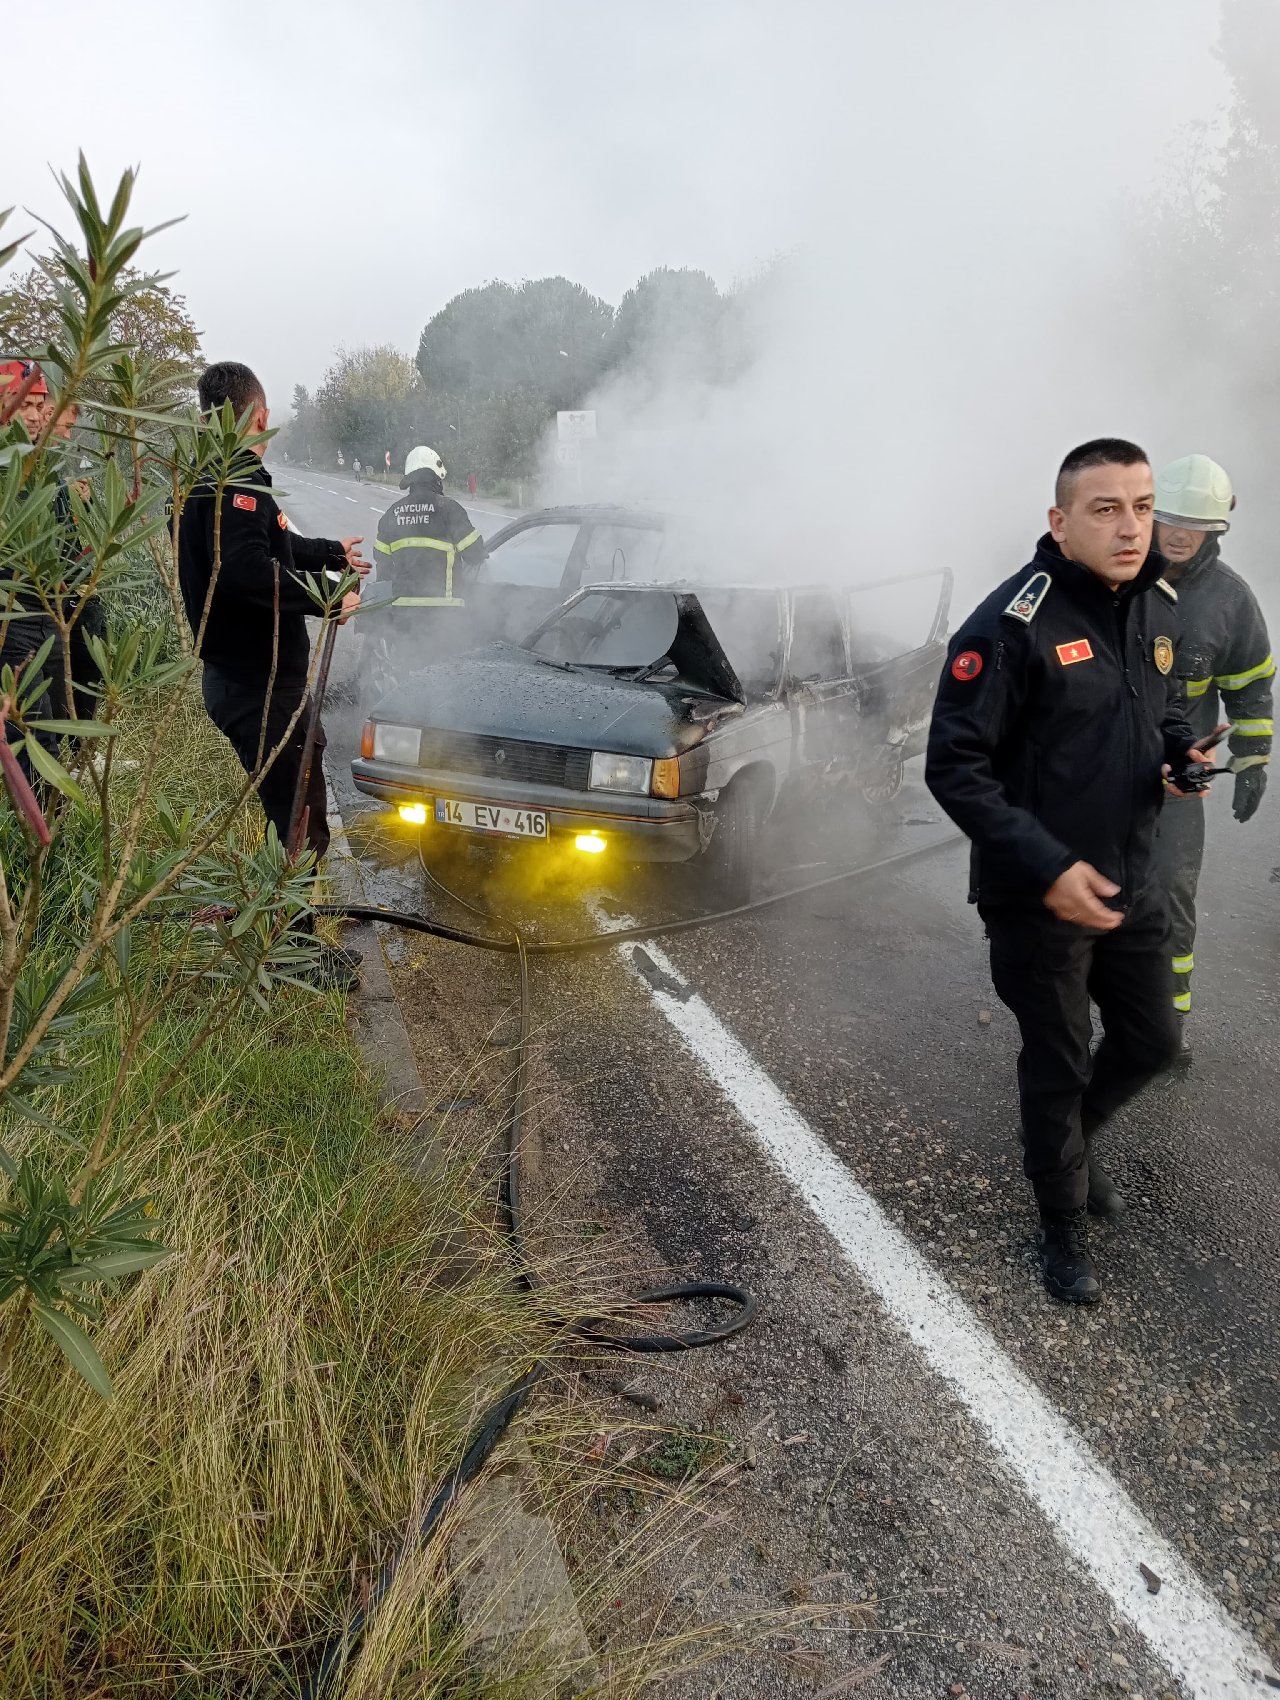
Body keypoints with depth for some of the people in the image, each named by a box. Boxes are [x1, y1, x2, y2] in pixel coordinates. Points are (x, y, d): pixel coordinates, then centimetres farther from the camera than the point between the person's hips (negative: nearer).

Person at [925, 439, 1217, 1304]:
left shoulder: (1155, 606, 2)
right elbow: (955, 767, -22)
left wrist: (1182, 751, -4)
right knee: (1058, 1064, 9)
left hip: (1130, 883, 7)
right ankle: (1064, 1226, 32)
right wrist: (1048, 869, -27)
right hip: (1040, 896, -7)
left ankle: (1072, 1139, 50)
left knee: (1150, 1040, 20)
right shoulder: (1013, 624, -21)